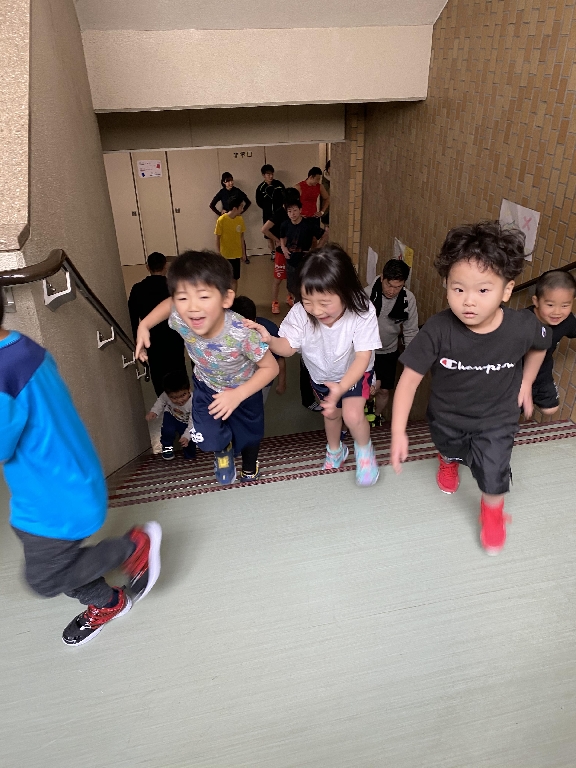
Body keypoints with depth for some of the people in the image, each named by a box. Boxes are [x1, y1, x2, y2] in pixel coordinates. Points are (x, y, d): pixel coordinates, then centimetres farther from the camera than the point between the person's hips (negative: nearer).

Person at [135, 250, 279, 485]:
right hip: (207, 386, 2)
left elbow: (270, 367, -29)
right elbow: (168, 304, -6)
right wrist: (144, 326, -15)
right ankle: (223, 449, 32)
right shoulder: (180, 320, -32)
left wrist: (237, 395, -36)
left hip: (243, 388, -2)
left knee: (248, 434, 21)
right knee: (208, 440, -8)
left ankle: (249, 466, 58)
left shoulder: (241, 333, -43)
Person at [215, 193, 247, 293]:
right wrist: (218, 254, -9)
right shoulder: (221, 220, -16)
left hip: (236, 254, 4)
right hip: (225, 255, -4)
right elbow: (217, 239, -9)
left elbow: (241, 237, 7)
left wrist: (243, 253, 8)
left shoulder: (240, 219, -2)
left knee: (235, 279, 11)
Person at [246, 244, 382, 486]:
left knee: (352, 415, -20)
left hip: (354, 373, -2)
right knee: (331, 412, 21)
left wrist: (342, 387, -53)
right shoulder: (300, 313, -33)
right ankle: (335, 450, 55)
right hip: (321, 375, 3)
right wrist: (269, 340, -46)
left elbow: (363, 358, -37)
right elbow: (288, 347, -23)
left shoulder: (362, 313, -37)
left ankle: (364, 449, 17)